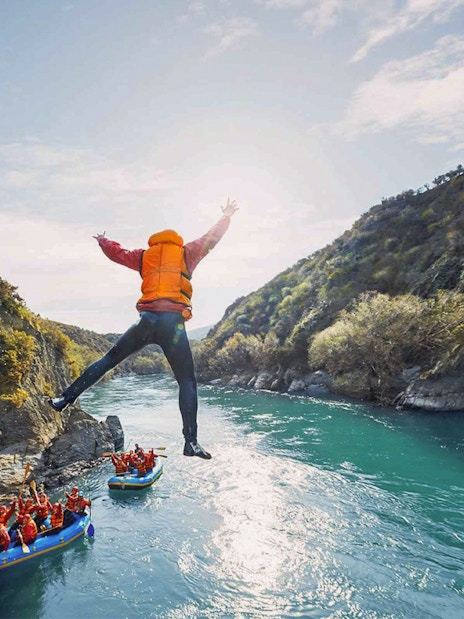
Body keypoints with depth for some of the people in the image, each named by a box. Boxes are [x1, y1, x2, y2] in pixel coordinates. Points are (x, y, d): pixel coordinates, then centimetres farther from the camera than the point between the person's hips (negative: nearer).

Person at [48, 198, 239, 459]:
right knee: (187, 381, -1)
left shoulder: (145, 255, 21)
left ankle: (65, 398, 18)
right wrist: (227, 216, 41)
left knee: (109, 360, 18)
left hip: (147, 320, 3)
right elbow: (211, 238, 23)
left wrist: (103, 240, 55)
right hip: (173, 322, -3)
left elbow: (116, 252, 32)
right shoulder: (186, 253, 15)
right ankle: (191, 442, -7)